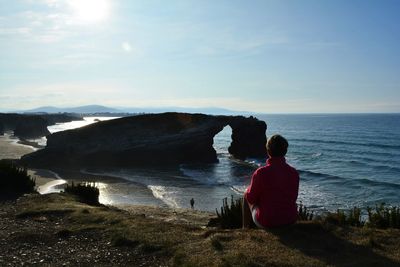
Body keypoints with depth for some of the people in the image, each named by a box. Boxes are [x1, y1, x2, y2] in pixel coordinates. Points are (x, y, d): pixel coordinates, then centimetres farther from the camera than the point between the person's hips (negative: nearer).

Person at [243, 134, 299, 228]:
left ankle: (245, 228, 36)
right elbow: (293, 198, 5)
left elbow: (251, 199, -9)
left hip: (266, 222, -4)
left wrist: (249, 190, 12)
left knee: (246, 195, 23)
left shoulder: (260, 173, -22)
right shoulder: (294, 173, -10)